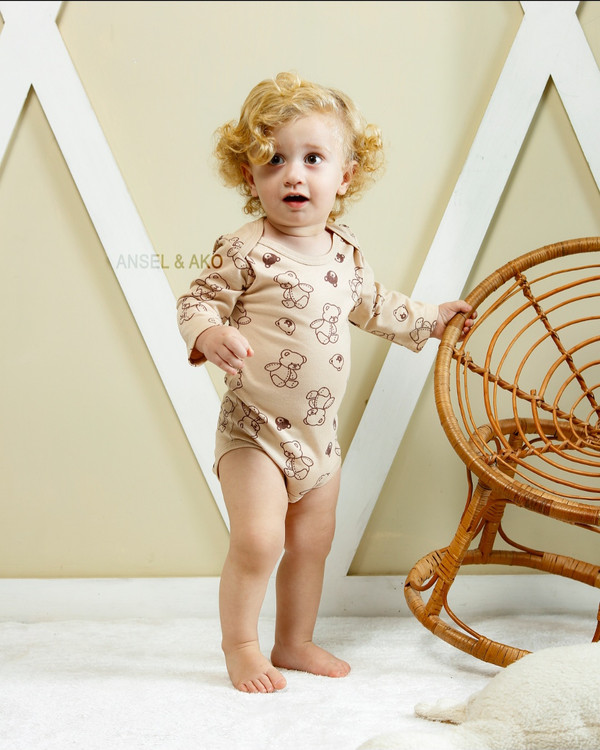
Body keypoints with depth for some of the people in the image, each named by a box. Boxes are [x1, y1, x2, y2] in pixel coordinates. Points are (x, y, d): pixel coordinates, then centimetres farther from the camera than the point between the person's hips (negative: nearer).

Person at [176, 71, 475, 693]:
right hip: (255, 427, -6)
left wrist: (429, 319, 29)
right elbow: (196, 301, -12)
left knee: (312, 543, 15)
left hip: (320, 432, 6)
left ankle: (294, 642, 33)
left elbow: (371, 305, 22)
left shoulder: (345, 251, 4)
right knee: (257, 540, -13)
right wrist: (210, 334, -33)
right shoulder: (245, 251, -15)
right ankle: (240, 646, 12)